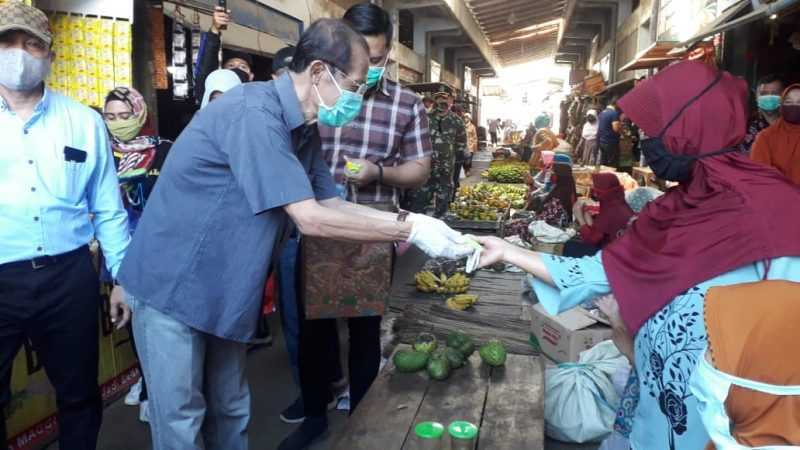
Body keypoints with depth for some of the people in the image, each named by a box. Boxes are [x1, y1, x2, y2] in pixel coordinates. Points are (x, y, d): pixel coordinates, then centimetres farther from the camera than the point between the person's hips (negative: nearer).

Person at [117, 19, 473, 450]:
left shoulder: (302, 130, 3)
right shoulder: (253, 112, -27)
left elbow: (330, 204, 6)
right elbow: (311, 219, -30)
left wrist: (410, 222, -5)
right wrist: (410, 230, -24)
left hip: (222, 289, 8)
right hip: (172, 282, -8)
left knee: (230, 409, 17)